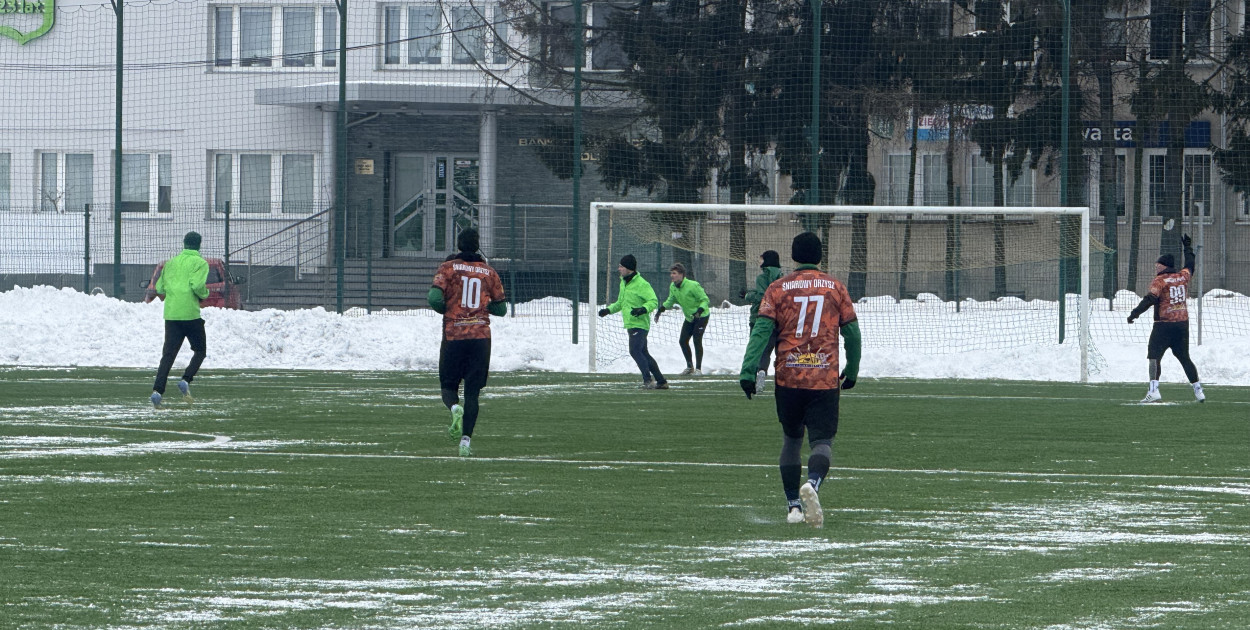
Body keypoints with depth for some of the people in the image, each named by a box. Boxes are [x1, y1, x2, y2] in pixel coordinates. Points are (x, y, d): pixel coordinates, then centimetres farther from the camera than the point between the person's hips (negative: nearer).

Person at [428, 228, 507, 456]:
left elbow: (435, 298, -11)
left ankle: (455, 408, -22)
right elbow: (501, 308, 10)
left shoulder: (448, 268, 0)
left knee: (448, 386, 11)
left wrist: (445, 309, 9)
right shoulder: (489, 272, 7)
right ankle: (466, 439, -7)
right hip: (481, 335, 2)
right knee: (472, 391, 4)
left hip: (453, 335, -2)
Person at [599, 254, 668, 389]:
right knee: (644, 354, 12)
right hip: (630, 325, 10)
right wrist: (609, 310, 14)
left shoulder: (641, 284, -14)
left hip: (640, 324, -10)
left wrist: (643, 309, -33)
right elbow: (621, 302, 27)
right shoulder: (623, 283, 14)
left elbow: (653, 301, -17)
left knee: (635, 351, -21)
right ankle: (661, 381, 18)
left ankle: (648, 379, -19)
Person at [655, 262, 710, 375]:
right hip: (689, 318, 7)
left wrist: (700, 310, -37)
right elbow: (670, 300, 12)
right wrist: (661, 309, -3)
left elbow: (705, 299, -20)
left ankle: (698, 368, -7)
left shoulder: (692, 286, -25)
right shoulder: (673, 287, -4)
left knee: (697, 340, -16)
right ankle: (689, 367, 19)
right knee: (683, 341, 2)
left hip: (701, 316, -7)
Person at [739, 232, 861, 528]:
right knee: (822, 440, -3)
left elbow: (761, 330, -6)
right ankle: (812, 483, -34)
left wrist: (748, 371, -9)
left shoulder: (778, 288, 3)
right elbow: (852, 332, 6)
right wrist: (852, 371, 19)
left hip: (788, 377, 1)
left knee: (791, 438, 18)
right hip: (825, 379, -1)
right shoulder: (835, 287, 5)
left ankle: (793, 504, 15)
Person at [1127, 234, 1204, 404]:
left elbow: (1149, 299, -19)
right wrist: (1188, 247, 46)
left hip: (1164, 324, -6)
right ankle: (1198, 391, 16)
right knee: (1184, 357, 16)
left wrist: (1135, 313, -20)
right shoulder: (1183, 276, 9)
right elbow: (1190, 265, 30)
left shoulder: (1159, 280, -7)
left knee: (1154, 356, -8)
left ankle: (1154, 391, -22)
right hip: (1183, 323, 6)